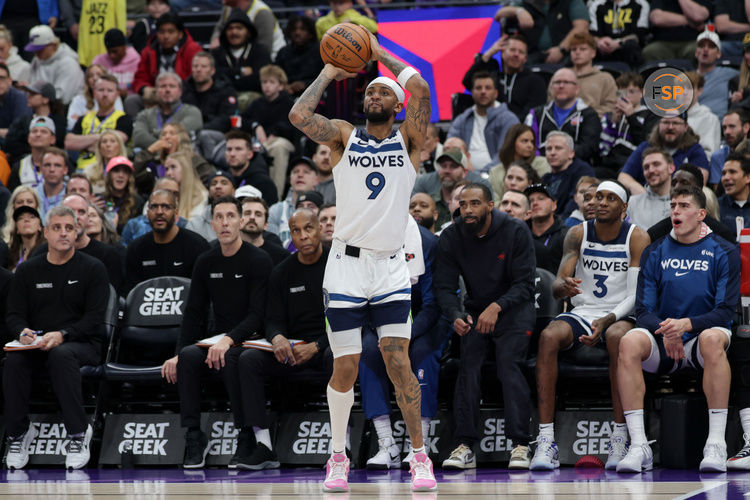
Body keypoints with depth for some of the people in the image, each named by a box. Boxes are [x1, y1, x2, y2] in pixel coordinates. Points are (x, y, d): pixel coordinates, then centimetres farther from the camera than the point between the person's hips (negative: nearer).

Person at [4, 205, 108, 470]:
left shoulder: (92, 269, 3)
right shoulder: (28, 271, 13)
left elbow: (94, 318, -6)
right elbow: (14, 314, 10)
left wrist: (62, 335, -23)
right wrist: (22, 331, -15)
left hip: (82, 343, -3)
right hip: (36, 345, 3)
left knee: (61, 355, -39)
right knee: (14, 361, -31)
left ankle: (78, 432, -30)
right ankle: (18, 432, -15)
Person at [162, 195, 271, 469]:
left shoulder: (258, 261, -6)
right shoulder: (206, 263, 11)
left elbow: (258, 314, -13)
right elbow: (193, 313, 11)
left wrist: (228, 341, -28)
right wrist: (178, 354, -3)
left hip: (249, 340, -4)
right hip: (217, 338, 4)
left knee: (230, 358, -37)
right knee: (188, 357, -28)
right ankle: (194, 437, -24)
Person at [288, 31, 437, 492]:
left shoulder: (409, 140, 6)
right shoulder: (344, 136, 6)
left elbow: (421, 88, -10)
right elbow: (299, 115, -12)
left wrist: (379, 52, 0)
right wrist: (329, 73, 0)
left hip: (391, 268, 0)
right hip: (347, 266, 0)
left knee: (398, 360, -9)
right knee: (346, 367, 1)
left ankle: (420, 456, -2)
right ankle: (338, 457, 16)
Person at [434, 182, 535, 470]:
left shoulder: (515, 232, -11)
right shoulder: (451, 238, -3)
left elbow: (524, 284, -13)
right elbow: (444, 287, -5)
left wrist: (496, 307, -30)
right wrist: (456, 316, -26)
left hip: (513, 309, -3)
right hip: (475, 311, 3)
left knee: (508, 363, -24)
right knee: (468, 363, -21)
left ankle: (520, 446, -23)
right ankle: (465, 446, -22)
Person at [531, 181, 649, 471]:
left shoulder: (637, 238, -3)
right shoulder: (578, 234, 4)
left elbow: (635, 296, -9)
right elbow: (556, 287, -3)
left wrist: (607, 321, -26)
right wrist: (563, 286, -30)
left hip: (619, 317, -2)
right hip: (581, 313, 2)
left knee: (618, 337, -39)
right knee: (549, 336, -31)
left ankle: (620, 439, -34)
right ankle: (545, 441, -34)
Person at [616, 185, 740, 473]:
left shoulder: (724, 253, 3)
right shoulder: (654, 253, 10)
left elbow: (726, 311, -7)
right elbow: (643, 310, 4)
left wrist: (687, 324, -25)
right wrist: (664, 330, -19)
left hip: (700, 337, -2)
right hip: (662, 343, 2)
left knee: (712, 339, -38)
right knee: (630, 342, -31)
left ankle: (716, 444, -37)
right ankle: (639, 446, -33)